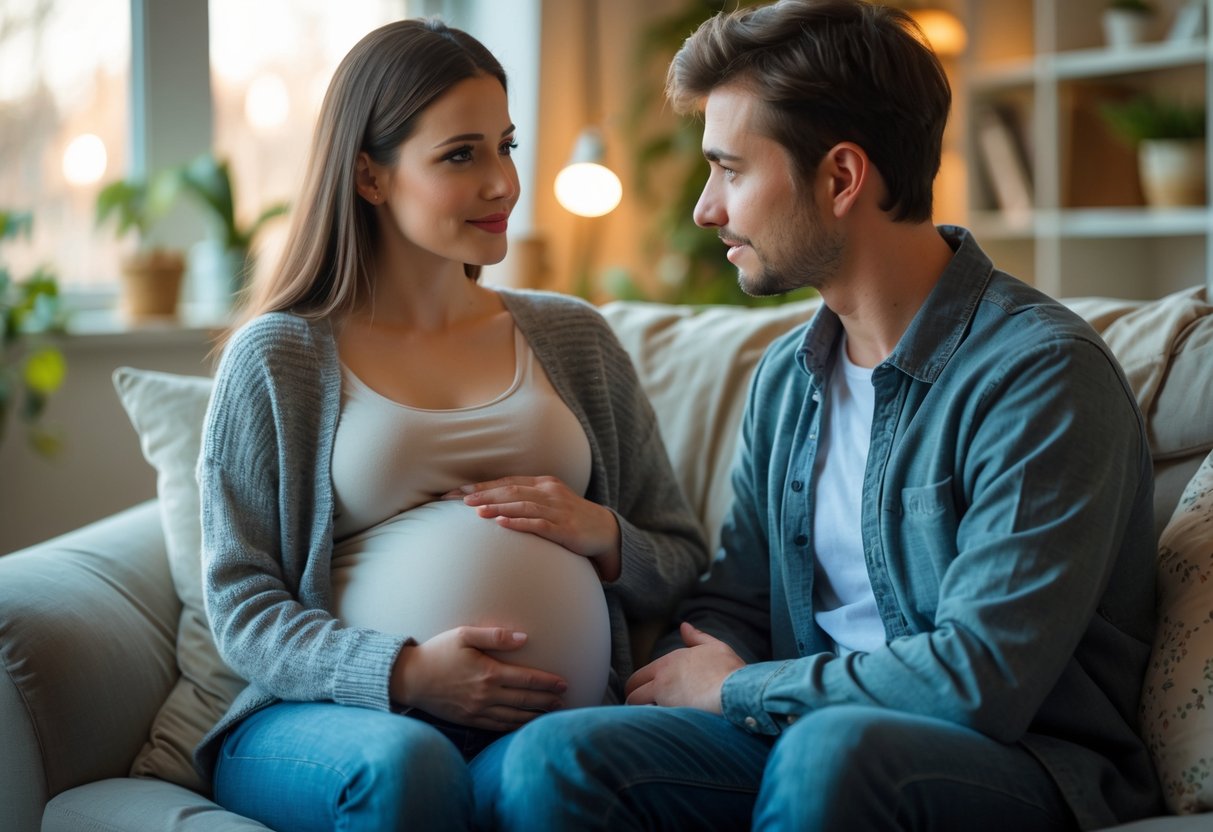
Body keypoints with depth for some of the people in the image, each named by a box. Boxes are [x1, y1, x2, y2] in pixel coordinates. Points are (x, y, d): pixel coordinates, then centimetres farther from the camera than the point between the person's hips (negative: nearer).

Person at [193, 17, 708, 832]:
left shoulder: (573, 337, 16)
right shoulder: (278, 357, 7)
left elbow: (684, 570, 18)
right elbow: (240, 603, 2)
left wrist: (604, 539, -6)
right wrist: (401, 673, -16)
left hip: (553, 714, 1)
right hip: (338, 714, 0)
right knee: (406, 762, -36)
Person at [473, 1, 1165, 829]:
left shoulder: (1042, 373, -14)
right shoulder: (788, 375, 11)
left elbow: (980, 679, -20)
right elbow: (731, 605, 16)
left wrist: (740, 690, -8)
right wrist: (694, 670, -8)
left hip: (1023, 761, -4)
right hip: (807, 732, 5)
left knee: (834, 746, -38)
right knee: (540, 761, -23)